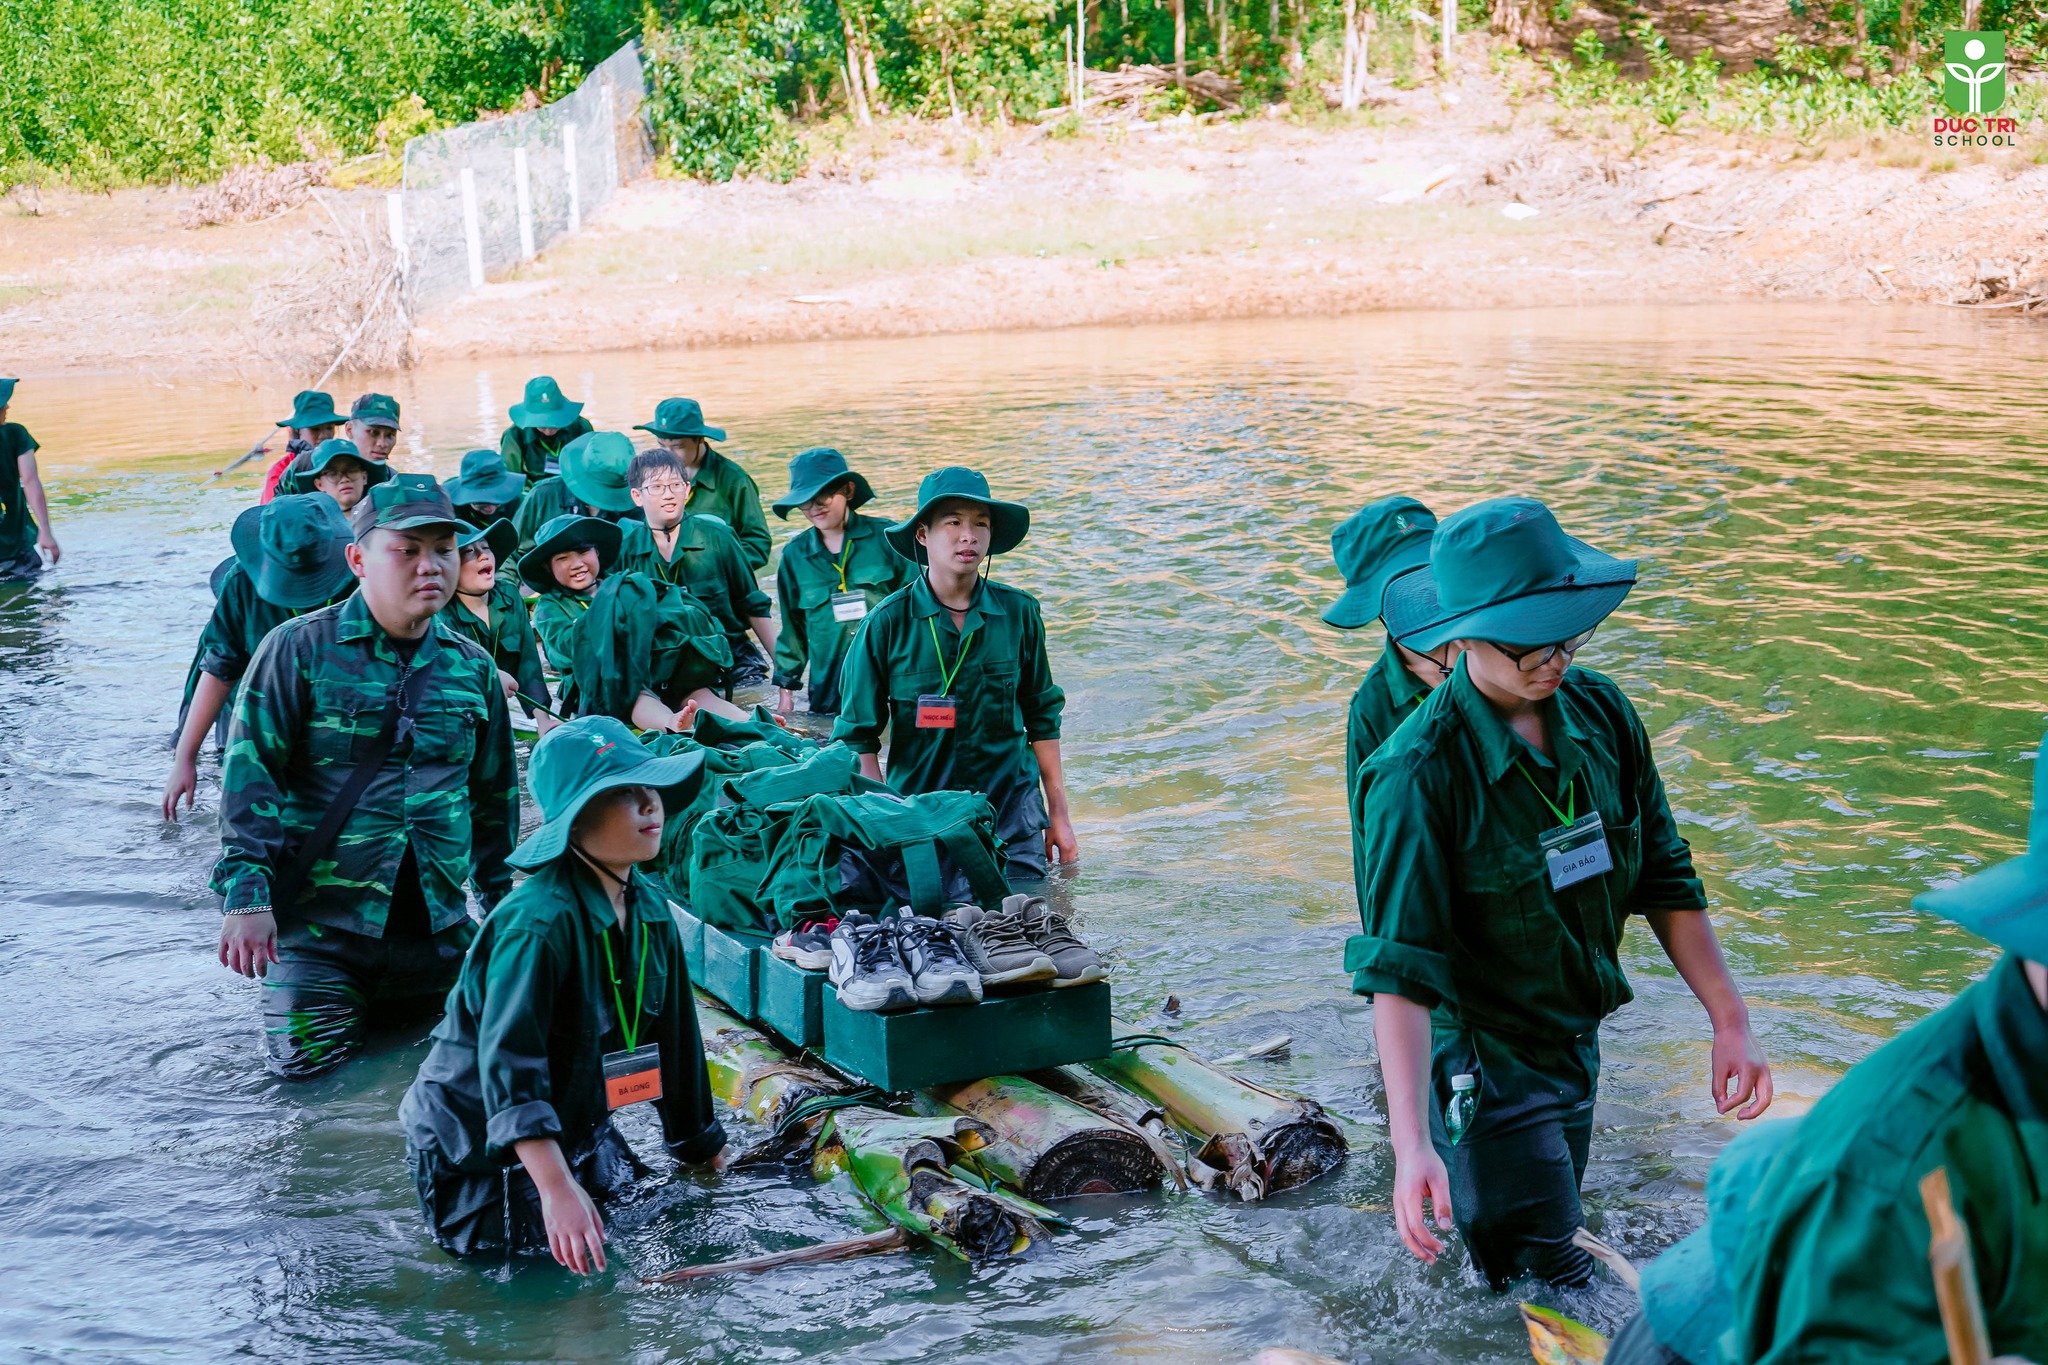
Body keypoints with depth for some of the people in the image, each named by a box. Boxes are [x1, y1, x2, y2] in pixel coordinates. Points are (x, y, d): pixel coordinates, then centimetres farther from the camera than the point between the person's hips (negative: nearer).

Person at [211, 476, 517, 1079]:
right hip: (319, 918, -4)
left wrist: (501, 902, 21)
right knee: (304, 1061, -10)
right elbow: (250, 774, -9)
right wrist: (246, 895, -18)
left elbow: (494, 795, 19)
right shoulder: (300, 649, -6)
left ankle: (379, 1006, 37)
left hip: (438, 923, 4)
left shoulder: (473, 668, 8)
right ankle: (345, 1005, 23)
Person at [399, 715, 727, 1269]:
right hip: (479, 1139, -8)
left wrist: (703, 1148, 15)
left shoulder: (651, 911, -3)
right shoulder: (538, 922, -30)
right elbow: (508, 1062, -36)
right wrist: (556, 1188, -44)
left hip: (577, 1131, 8)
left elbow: (673, 1036, 8)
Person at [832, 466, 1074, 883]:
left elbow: (1042, 719, 10)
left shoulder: (1018, 613, 0)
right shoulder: (887, 623, -7)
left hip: (1011, 807, 2)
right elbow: (858, 738, -2)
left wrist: (1058, 816, 10)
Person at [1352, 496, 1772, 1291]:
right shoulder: (1417, 775, -25)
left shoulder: (1601, 713, -5)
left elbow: (1663, 878, 5)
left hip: (1578, 1042, 7)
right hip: (1483, 1063, -7)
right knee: (1549, 1287, -6)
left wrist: (1731, 1021, 2)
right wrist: (1411, 1144, -37)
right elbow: (1399, 971, -29)